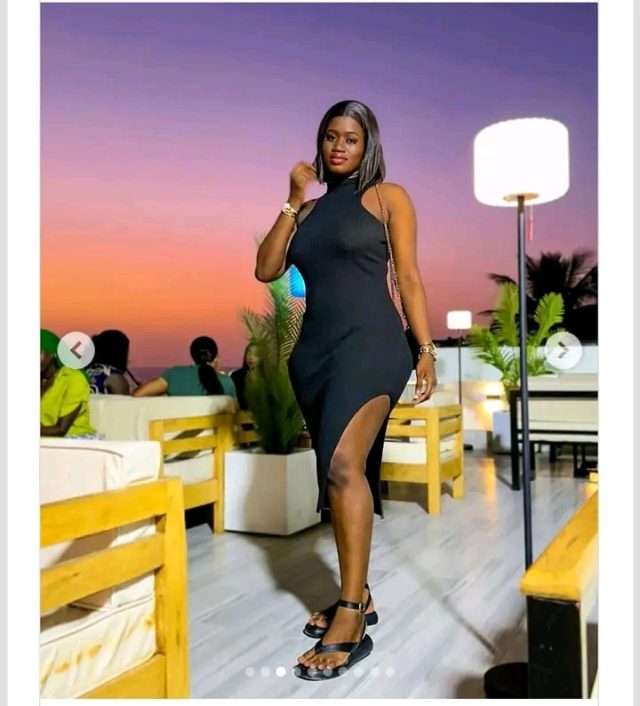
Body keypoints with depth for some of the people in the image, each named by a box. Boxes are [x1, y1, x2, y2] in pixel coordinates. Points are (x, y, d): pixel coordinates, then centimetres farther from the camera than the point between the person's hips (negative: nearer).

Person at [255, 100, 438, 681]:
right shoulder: (309, 209, 19)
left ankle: (351, 622, -17)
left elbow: (409, 276, 2)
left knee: (344, 465, -23)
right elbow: (266, 270, 8)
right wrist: (294, 201, 6)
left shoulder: (387, 196, 7)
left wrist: (426, 350, -5)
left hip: (371, 343, -6)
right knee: (339, 474, 9)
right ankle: (358, 595, 22)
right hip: (314, 349, 6)